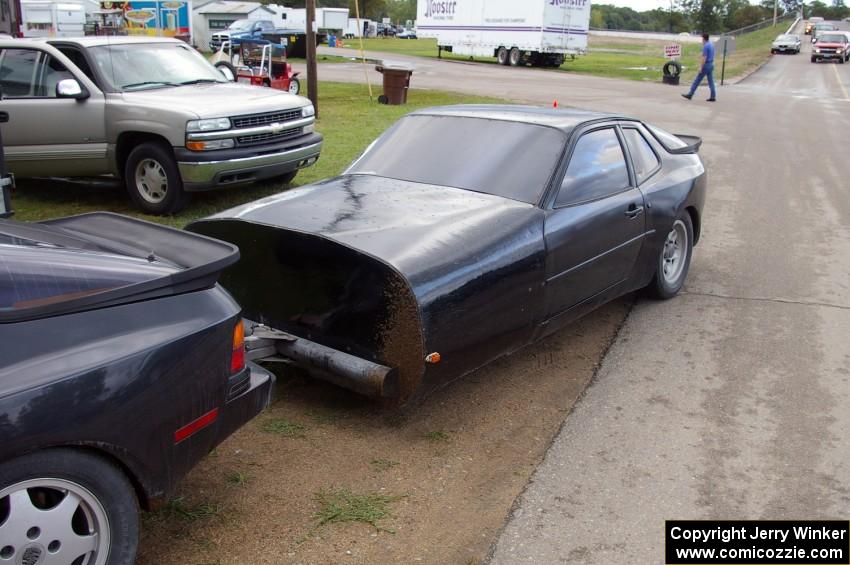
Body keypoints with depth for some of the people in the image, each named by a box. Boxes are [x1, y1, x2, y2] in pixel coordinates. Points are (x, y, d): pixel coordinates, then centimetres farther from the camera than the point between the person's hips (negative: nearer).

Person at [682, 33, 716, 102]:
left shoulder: (705, 46, -17)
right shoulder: (711, 44, 11)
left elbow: (704, 58, -21)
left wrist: (701, 67, -19)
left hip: (706, 65, -9)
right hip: (711, 65, 9)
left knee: (697, 80, -1)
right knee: (711, 81, 7)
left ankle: (690, 94, 5)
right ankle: (713, 97, 3)